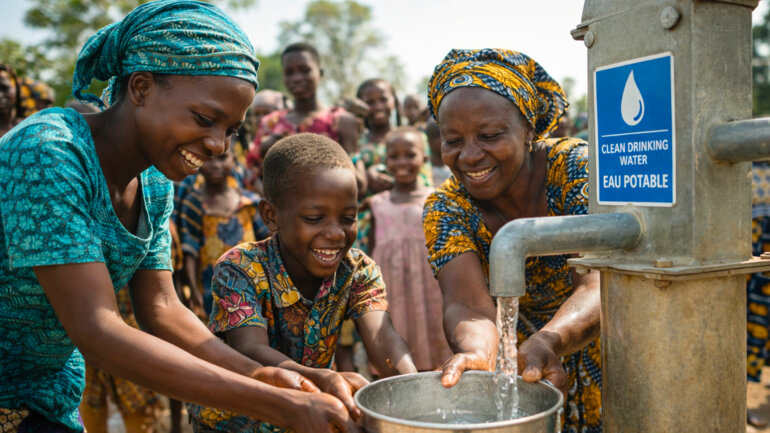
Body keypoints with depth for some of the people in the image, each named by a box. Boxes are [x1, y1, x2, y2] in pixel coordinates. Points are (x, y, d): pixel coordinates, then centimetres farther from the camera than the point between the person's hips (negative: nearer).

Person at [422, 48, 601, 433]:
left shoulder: (577, 167, -18)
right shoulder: (445, 209, -10)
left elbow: (599, 286, -30)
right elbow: (467, 305, -24)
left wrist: (545, 343, -49)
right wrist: (477, 351, -46)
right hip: (524, 371, 2)